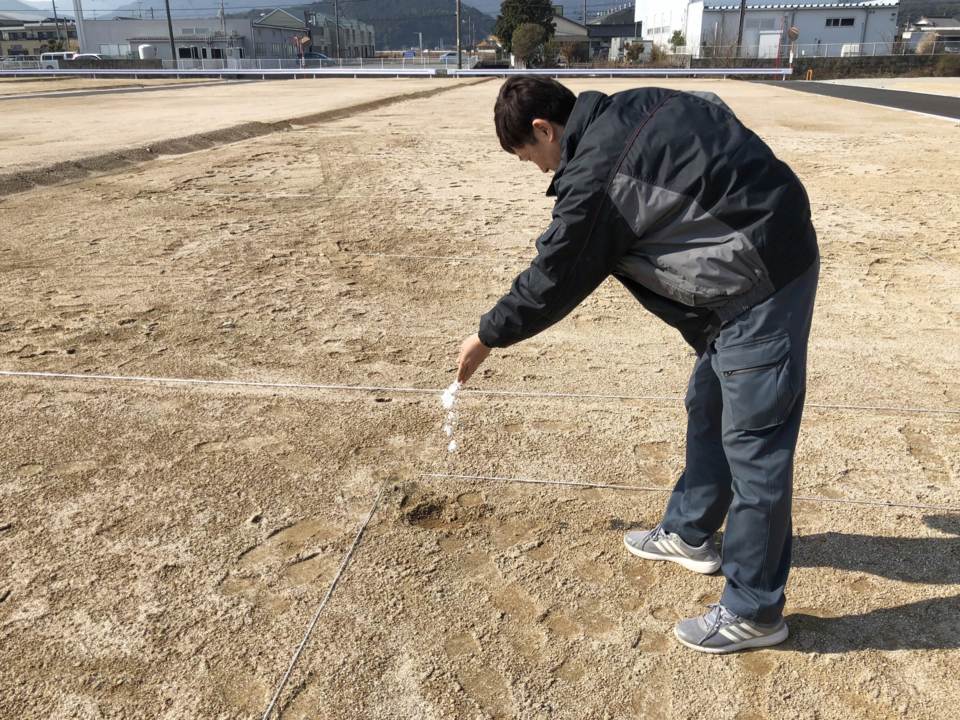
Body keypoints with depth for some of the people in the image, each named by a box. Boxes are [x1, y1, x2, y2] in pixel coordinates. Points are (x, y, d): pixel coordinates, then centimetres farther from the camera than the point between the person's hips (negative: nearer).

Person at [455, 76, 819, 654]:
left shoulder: (595, 175, -18)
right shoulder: (635, 108, 7)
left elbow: (552, 280, -11)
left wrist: (487, 337, 5)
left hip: (760, 282, -10)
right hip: (776, 243, 10)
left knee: (753, 444, -2)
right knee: (708, 409, 20)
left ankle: (755, 611, 13)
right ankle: (690, 532, 39)